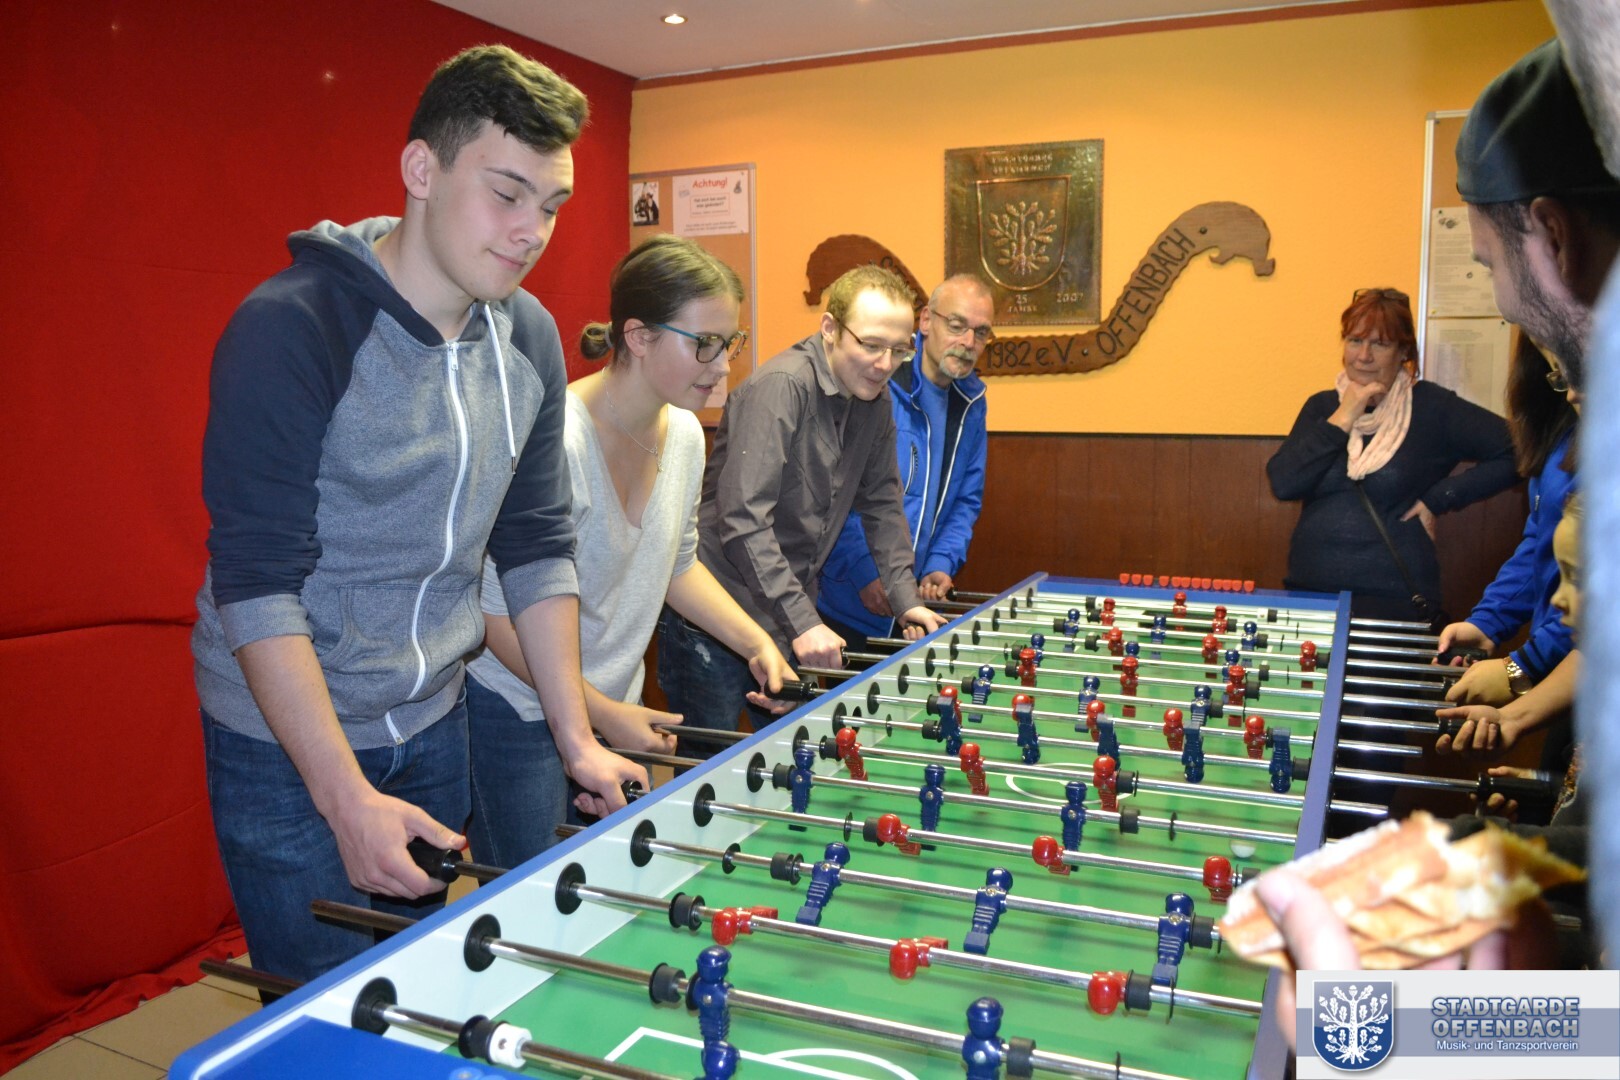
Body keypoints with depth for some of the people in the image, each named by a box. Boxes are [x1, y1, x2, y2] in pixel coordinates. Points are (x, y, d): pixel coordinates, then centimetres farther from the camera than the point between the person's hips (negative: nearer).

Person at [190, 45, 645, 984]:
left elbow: (539, 546, 4)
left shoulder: (529, 338, -1)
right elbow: (256, 582, -21)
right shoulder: (292, 328, -20)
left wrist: (579, 740, 1)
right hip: (288, 739, -5)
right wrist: (347, 795, -24)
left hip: (434, 725, 6)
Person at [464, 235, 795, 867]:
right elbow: (496, 612, -20)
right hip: (519, 716, -7)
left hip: (616, 709, 7)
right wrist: (602, 713, -17)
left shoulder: (685, 434, 0)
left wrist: (756, 643, 3)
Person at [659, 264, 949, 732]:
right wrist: (801, 621, -29)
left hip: (792, 617, 8)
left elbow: (881, 504, 15)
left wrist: (906, 600, 6)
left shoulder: (875, 401, 5)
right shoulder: (781, 386, -20)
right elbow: (743, 520, -27)